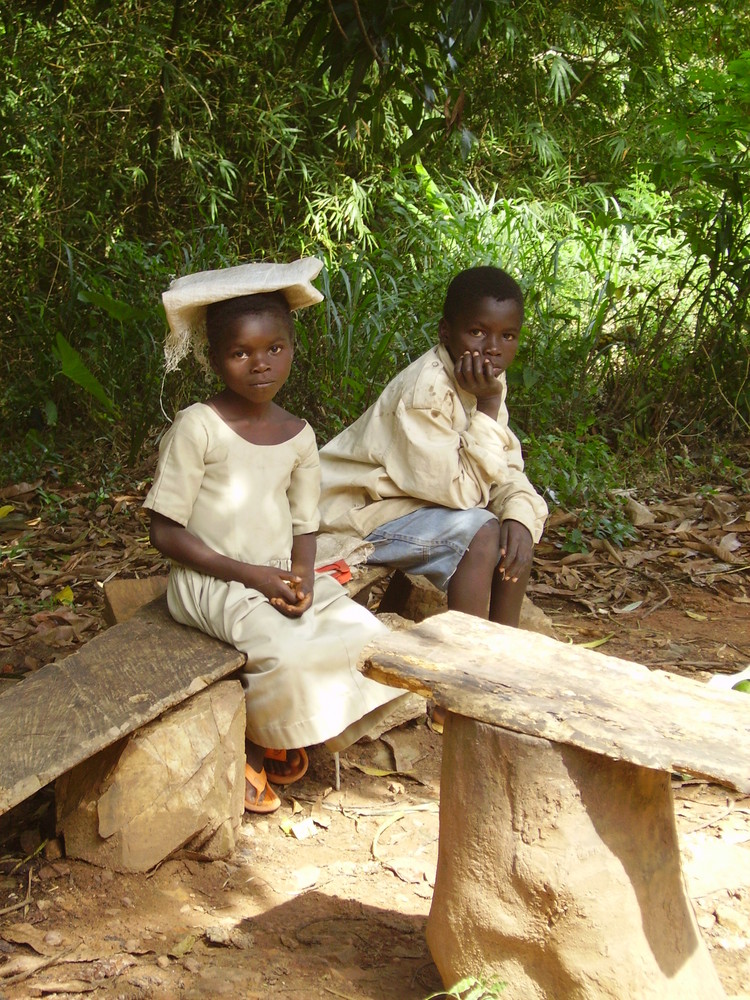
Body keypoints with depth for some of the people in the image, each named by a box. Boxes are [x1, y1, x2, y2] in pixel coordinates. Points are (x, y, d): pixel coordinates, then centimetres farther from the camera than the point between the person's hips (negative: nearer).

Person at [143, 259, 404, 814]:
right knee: (287, 652, -31)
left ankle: (282, 733, 11)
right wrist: (252, 576, -18)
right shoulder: (198, 427, -11)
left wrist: (302, 576, -11)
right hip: (212, 581, -6)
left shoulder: (298, 436, 7)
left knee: (371, 639, -10)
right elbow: (166, 532, -12)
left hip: (279, 575, 6)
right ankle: (246, 741, 2)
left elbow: (304, 524, 13)